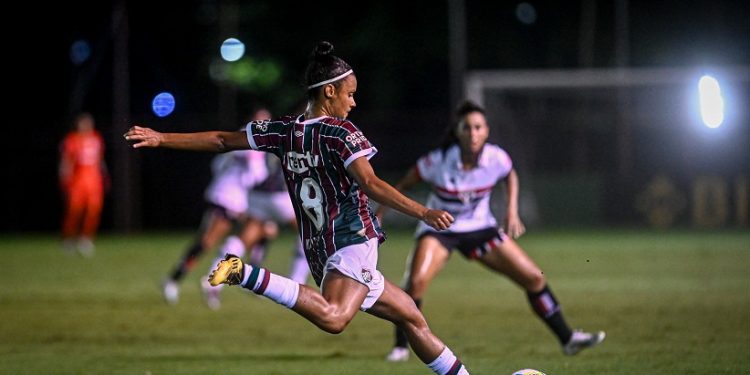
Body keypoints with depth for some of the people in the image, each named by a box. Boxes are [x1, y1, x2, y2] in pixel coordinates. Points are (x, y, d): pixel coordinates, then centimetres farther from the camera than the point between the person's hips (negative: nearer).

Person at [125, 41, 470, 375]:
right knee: (333, 318, -34)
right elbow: (370, 184, -19)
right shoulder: (341, 132, -7)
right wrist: (423, 213, -22)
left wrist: (160, 139, 23)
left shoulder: (284, 132, 11)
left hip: (320, 255, 9)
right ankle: (247, 275, -33)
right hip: (353, 242, -9)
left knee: (412, 318, 16)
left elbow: (221, 141, 14)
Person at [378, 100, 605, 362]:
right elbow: (402, 185, -8)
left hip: (480, 228, 3)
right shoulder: (438, 161, -24)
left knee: (534, 278, -1)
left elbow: (510, 176, 9)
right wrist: (378, 216, -10)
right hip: (439, 230, -3)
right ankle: (401, 346, -10)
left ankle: (567, 339, 15)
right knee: (416, 282, -29)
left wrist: (512, 211, 0)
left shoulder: (496, 159, -16)